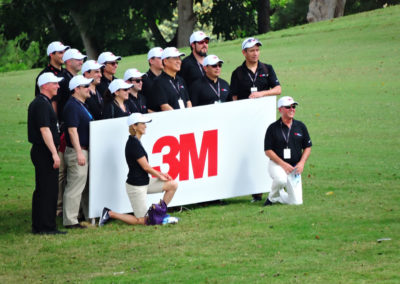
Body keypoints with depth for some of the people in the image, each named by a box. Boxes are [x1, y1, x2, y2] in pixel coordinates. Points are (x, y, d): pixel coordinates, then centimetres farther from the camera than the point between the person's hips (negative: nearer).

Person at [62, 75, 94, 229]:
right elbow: (72, 130, -22)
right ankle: (70, 221, -6)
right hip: (77, 151, -10)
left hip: (85, 151, 10)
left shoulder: (82, 105, 16)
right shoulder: (72, 106, -16)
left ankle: (89, 215, 23)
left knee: (85, 185, 15)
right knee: (75, 187, -8)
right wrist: (79, 152, -26)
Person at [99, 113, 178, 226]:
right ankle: (110, 214, 4)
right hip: (136, 186, -10)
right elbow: (145, 167, -17)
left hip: (144, 182, 10)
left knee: (173, 185, 7)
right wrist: (159, 176, -1)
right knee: (141, 221, -4)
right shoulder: (134, 144, -22)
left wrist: (160, 173, 7)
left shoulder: (134, 142, 8)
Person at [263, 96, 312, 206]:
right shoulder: (273, 128, -5)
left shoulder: (300, 126, 6)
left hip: (295, 167, 4)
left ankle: (278, 197, 28)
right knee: (281, 179, -39)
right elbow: (268, 151, -6)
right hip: (276, 164, -4)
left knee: (296, 201, -5)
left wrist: (301, 163, -6)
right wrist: (283, 164, -18)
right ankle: (272, 197, -7)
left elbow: (307, 147, 11)